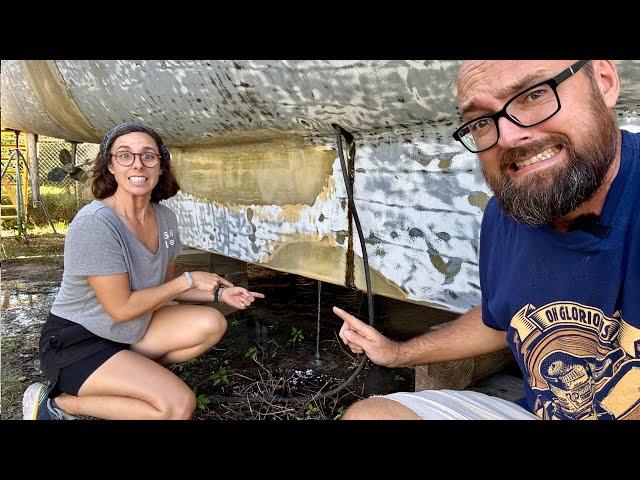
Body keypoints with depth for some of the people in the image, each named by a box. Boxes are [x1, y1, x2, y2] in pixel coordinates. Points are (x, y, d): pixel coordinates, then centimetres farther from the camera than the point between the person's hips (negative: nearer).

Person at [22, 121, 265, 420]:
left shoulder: (164, 218, -3)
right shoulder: (94, 222, -26)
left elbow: (167, 286, 9)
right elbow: (122, 308, -24)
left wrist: (218, 293, -5)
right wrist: (189, 280, -17)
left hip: (130, 332, 7)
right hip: (75, 343, -7)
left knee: (212, 324, -8)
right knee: (179, 404, -21)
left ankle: (130, 375, 2)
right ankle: (59, 403, -4)